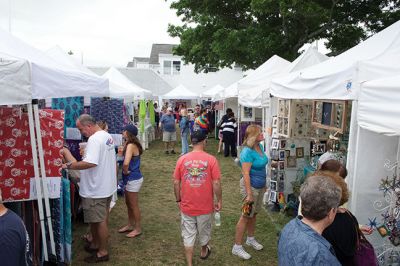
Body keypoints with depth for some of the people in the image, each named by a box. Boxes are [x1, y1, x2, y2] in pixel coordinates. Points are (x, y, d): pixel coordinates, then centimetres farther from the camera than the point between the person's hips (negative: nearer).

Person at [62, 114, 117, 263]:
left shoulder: (94, 139, -23)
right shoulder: (107, 136, 9)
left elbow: (90, 163, -34)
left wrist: (69, 166, -26)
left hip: (96, 190, -10)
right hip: (106, 186, 10)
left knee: (99, 221, 3)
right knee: (102, 219, 20)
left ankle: (103, 252, 17)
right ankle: (96, 244, 36)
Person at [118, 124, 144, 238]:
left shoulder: (131, 145, -23)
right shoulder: (130, 144, 6)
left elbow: (126, 163, -34)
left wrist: (126, 171, -19)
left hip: (133, 179, -9)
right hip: (130, 179, 9)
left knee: (134, 205, 6)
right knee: (128, 203, 21)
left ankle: (138, 228, 21)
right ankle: (130, 225, 37)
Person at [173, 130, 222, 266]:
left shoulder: (182, 159, -8)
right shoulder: (211, 159, -14)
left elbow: (176, 182, -4)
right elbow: (216, 183, -13)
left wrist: (178, 200, 9)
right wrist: (219, 200, 0)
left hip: (187, 205, 0)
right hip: (205, 205, 0)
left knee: (188, 235, 13)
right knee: (204, 231, 24)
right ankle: (204, 252, 49)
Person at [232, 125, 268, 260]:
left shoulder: (260, 146, 3)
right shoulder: (248, 152, -23)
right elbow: (246, 174, -25)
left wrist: (264, 184, 19)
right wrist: (249, 194, -26)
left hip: (260, 186, 8)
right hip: (251, 186, -8)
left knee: (254, 214, 21)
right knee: (246, 216, 1)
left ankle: (250, 239, 40)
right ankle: (237, 247, 14)